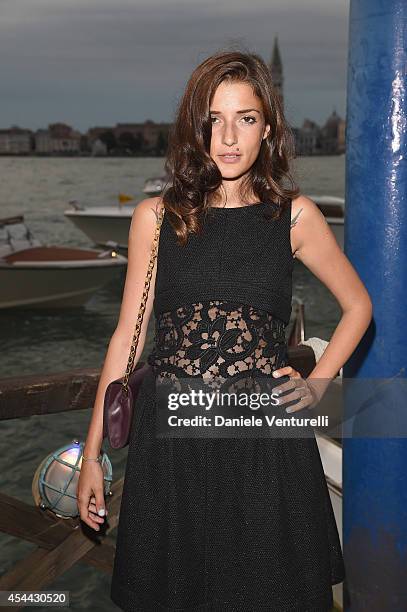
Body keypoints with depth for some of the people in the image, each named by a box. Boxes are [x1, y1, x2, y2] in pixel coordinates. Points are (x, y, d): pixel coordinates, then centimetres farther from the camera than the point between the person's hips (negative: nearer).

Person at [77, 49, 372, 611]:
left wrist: (316, 383, 1)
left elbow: (358, 305, 14)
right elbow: (127, 335, 3)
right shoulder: (156, 217, 2)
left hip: (267, 438, 0)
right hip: (171, 437, 1)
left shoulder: (295, 215, 2)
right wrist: (92, 453, 3)